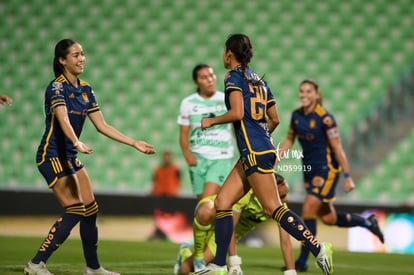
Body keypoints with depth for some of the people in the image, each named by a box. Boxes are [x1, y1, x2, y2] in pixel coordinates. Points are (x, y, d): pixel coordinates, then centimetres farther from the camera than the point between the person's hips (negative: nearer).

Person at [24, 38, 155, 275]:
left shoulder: (85, 89, 10)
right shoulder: (57, 87, -16)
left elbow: (102, 125, 12)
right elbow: (63, 120, -34)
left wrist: (134, 143, 8)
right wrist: (77, 143, -51)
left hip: (71, 157, 8)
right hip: (52, 155, -8)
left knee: (90, 210, 8)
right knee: (75, 211, -14)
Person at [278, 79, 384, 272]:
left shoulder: (325, 118, -17)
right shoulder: (296, 115, 2)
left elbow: (337, 149, -15)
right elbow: (289, 141, 14)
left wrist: (347, 177, -15)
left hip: (327, 169, -7)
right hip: (309, 170, 7)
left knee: (308, 209, -18)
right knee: (328, 218, 10)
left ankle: (302, 261, -11)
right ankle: (367, 223, 36)